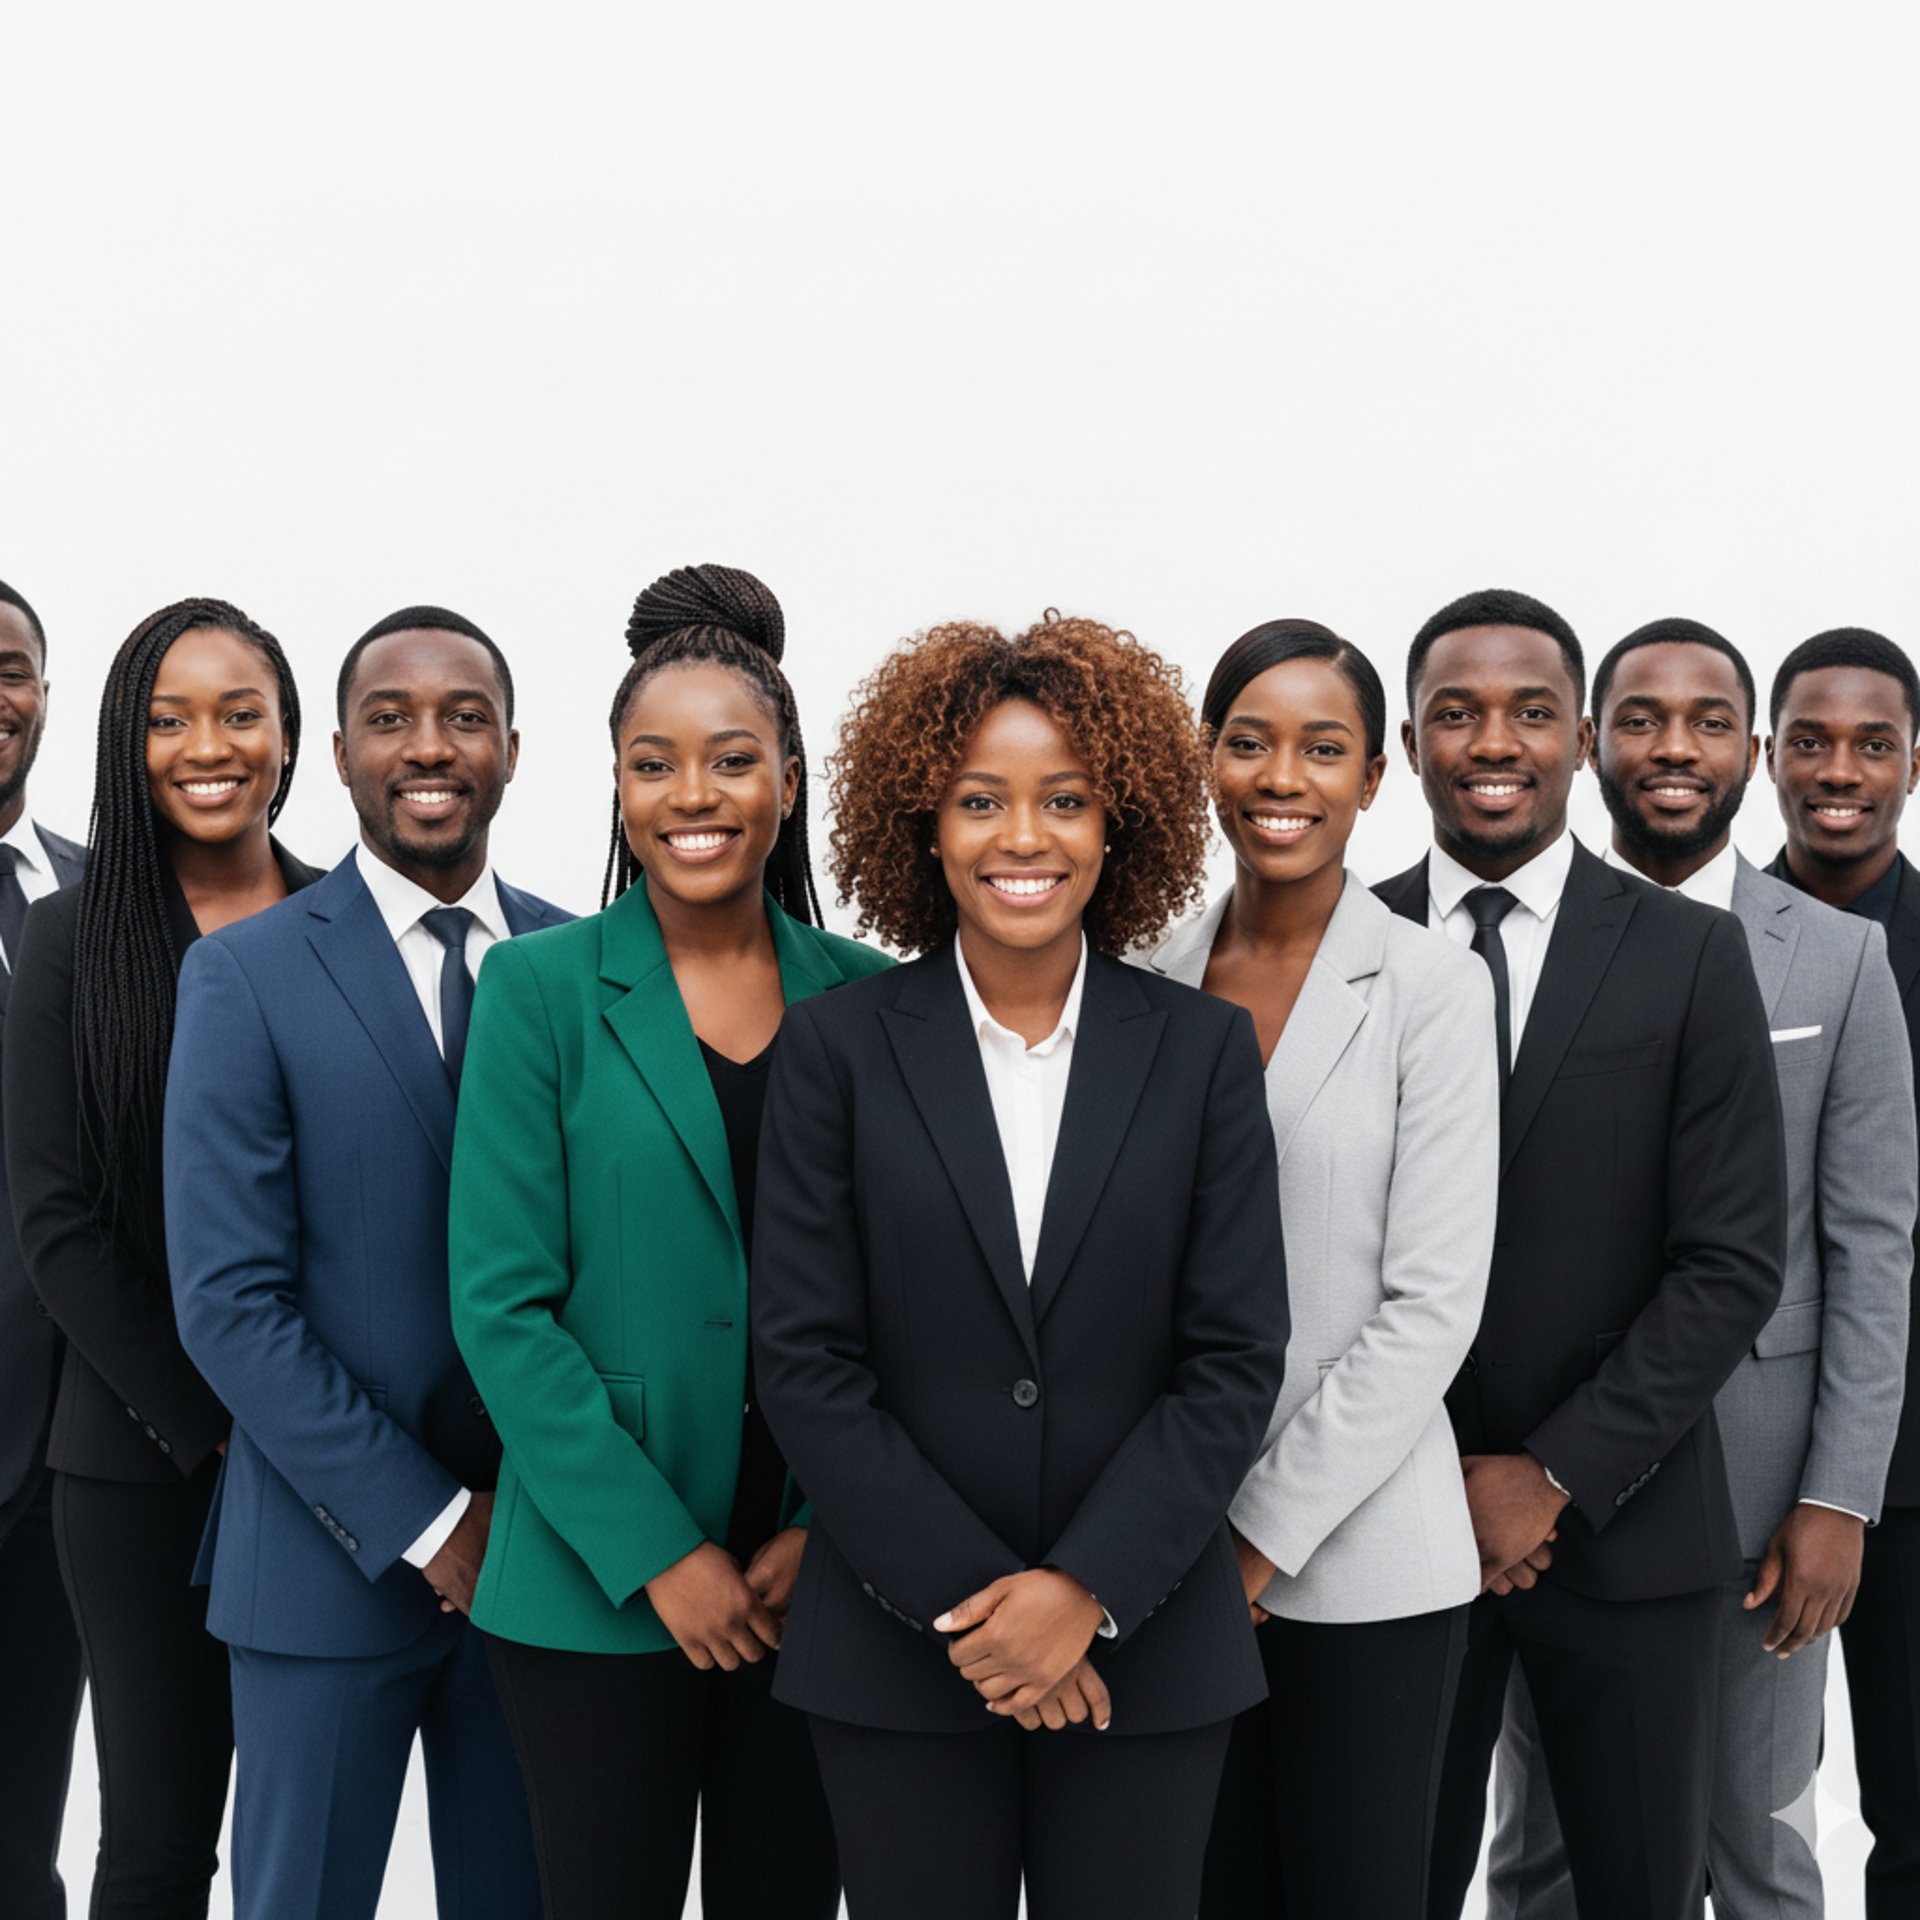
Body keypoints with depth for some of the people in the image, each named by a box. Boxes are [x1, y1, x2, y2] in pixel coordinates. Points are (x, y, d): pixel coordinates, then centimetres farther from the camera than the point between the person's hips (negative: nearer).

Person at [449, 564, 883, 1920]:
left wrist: (830, 1528, -6)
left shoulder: (864, 996, 2)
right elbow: (503, 1303, -8)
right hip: (604, 1588, -2)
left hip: (816, 1580, 2)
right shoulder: (542, 986, -4)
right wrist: (657, 1552, -11)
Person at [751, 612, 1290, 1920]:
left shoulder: (1203, 1049, 1)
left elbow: (1236, 1359, -3)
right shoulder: (838, 1049, -1)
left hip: (1147, 1647, 1)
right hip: (898, 1651, 0)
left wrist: (1087, 1591, -11)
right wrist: (969, 1601, -10)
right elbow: (806, 1361, -5)